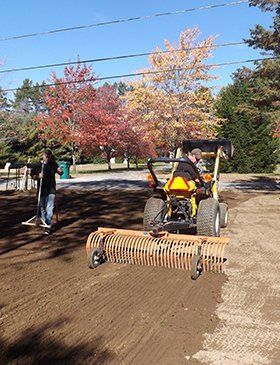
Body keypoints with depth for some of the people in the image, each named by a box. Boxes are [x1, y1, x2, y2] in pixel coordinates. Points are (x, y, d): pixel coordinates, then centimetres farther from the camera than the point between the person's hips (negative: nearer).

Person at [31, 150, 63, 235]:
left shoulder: (53, 164, 5)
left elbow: (61, 173, 9)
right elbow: (33, 176, 2)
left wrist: (60, 171, -15)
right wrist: (38, 176, -19)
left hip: (51, 190, -1)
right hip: (41, 189, 1)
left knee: (49, 208, -9)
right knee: (42, 208, 11)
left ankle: (48, 226, -9)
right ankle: (44, 223, 25)